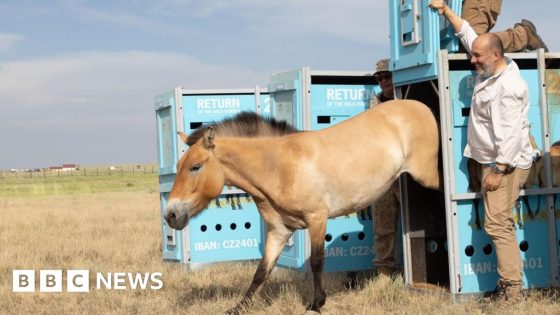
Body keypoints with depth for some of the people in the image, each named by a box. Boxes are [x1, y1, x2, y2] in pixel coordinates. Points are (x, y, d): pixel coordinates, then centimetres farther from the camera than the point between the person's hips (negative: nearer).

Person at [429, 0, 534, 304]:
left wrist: (498, 171, -23)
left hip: (506, 164, -10)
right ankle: (508, 284, 12)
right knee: (499, 224, 9)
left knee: (498, 223, -13)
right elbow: (468, 35, 22)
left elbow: (510, 133, -24)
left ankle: (511, 290, -11)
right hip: (494, 162, 10)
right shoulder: (490, 70, 8)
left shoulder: (507, 86, -20)